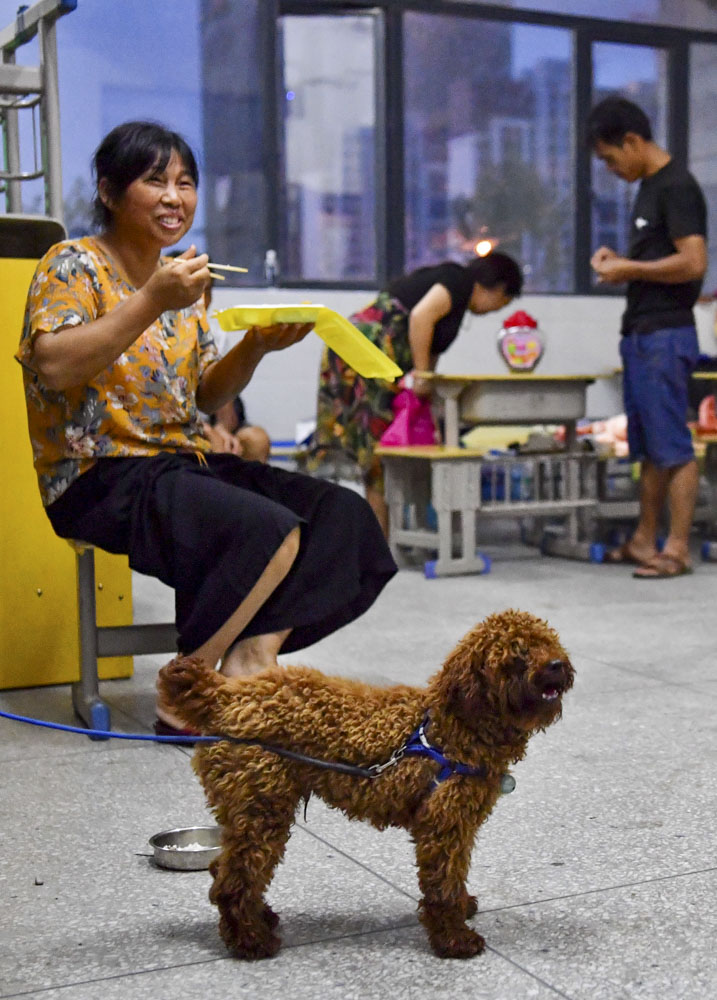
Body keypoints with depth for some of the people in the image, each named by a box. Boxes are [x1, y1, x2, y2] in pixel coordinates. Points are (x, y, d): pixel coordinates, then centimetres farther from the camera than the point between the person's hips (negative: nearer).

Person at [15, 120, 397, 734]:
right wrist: (151, 302, -25)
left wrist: (257, 347, -2)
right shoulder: (74, 265, -5)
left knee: (342, 515, -7)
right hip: (102, 477, -8)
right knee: (272, 532, -29)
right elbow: (53, 367, -23)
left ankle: (250, 659, -18)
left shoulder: (183, 278, 16)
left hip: (185, 464, 8)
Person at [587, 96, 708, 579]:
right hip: (641, 334, 10)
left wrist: (631, 269, -13)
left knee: (673, 447, -6)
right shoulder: (649, 186, 18)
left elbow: (693, 263, -21)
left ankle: (678, 550, -1)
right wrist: (620, 261, 9)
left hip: (666, 335, -10)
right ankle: (644, 541, 21)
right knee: (649, 447, 13)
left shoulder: (677, 187, -12)